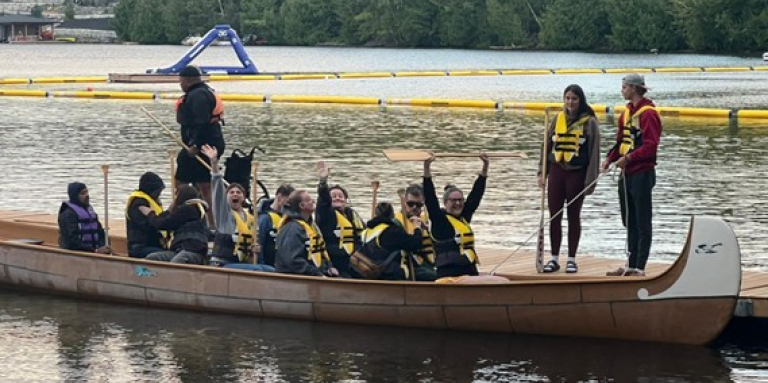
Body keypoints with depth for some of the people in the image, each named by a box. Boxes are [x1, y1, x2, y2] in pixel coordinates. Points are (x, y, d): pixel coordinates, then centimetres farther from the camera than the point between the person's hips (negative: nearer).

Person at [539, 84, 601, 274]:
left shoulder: (589, 122, -5)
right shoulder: (558, 119, 7)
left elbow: (594, 151, -6)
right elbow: (547, 146, 12)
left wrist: (590, 179, -11)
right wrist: (542, 173, 7)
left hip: (577, 173, -4)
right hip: (556, 172, 4)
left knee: (573, 217, 6)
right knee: (554, 217, 5)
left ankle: (571, 259, 13)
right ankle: (554, 258, 14)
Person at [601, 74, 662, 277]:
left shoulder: (648, 113, -14)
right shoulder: (628, 111, 14)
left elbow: (650, 146, -21)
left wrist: (629, 158, -25)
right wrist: (610, 158, 3)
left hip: (641, 174, -9)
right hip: (626, 174, 9)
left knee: (642, 222, -3)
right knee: (629, 221, 14)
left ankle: (640, 268, 0)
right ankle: (631, 265, 22)